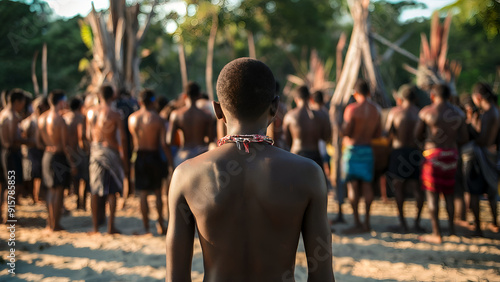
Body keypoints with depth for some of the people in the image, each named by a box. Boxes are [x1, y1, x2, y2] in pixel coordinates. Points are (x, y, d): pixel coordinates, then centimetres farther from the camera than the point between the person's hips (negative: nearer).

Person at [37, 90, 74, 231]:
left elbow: (40, 140, 12)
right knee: (59, 190, 0)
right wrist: (72, 163, -11)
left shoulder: (42, 118, 4)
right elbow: (65, 145, -17)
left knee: (51, 189, 17)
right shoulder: (60, 119, -18)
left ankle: (50, 221, 23)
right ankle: (55, 224, 4)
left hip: (47, 155, 7)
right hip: (59, 156, -7)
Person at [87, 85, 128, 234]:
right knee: (112, 191, 4)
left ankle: (95, 226, 12)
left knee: (95, 191, 9)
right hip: (111, 151, -4)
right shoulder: (115, 115, -11)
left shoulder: (90, 113, 3)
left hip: (95, 150, 4)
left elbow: (89, 135, 10)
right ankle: (111, 226, 4)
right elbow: (122, 138, -10)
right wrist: (125, 159, -3)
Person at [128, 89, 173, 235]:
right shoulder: (157, 119, -10)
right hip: (153, 156, -2)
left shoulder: (132, 118, 0)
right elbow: (164, 143, -12)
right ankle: (161, 225, 17)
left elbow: (133, 139, 9)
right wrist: (171, 162, -8)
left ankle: (146, 227, 9)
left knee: (143, 194, 6)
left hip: (139, 156, 2)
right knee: (158, 192, 11)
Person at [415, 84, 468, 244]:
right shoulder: (458, 113, 5)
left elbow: (417, 135, 0)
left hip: (433, 154, -4)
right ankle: (452, 228, 22)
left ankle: (436, 234, -1)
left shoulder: (426, 112, -7)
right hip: (451, 153, 5)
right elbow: (463, 138, 6)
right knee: (448, 193, 17)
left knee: (432, 194, 0)